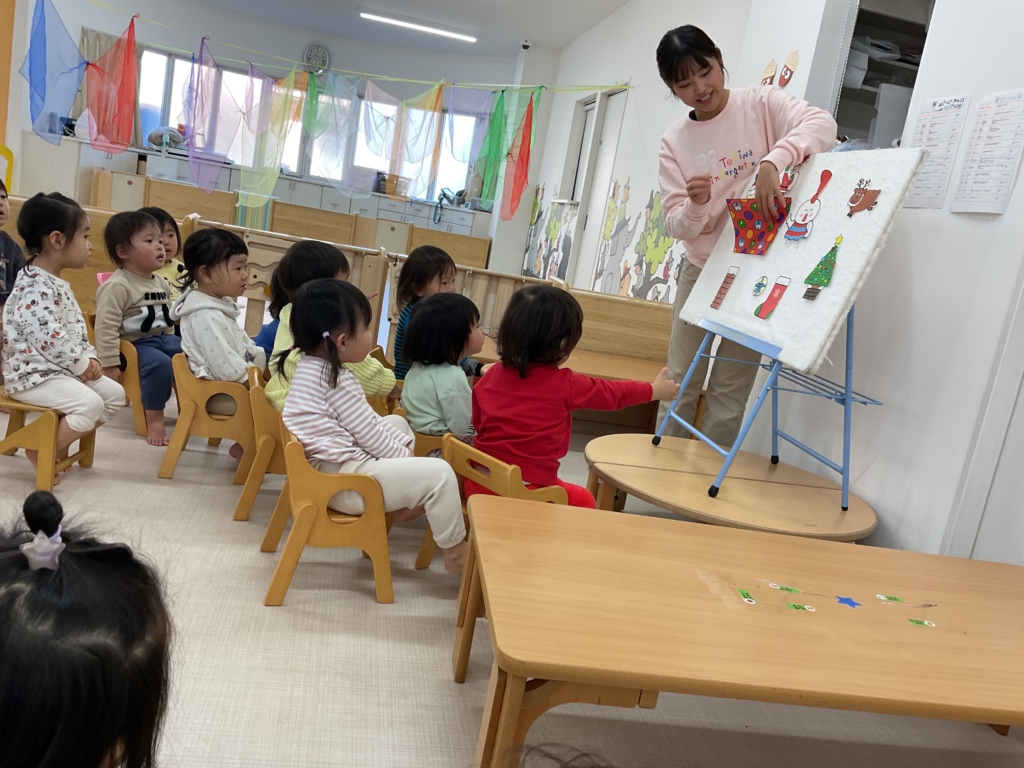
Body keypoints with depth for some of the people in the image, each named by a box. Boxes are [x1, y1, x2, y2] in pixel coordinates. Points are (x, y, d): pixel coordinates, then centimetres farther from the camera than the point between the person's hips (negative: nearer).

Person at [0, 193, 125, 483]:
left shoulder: (55, 283, 13)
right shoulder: (36, 287, -21)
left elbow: (76, 328, 18)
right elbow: (50, 339, -27)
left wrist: (89, 357, 4)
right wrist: (81, 364, -15)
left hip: (62, 369, 10)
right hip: (34, 373, -10)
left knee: (115, 394, 6)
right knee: (90, 403, -25)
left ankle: (60, 440, 13)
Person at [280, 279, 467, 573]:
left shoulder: (311, 364, 8)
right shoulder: (338, 381, -21)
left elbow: (369, 421, 14)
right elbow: (370, 435, -16)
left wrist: (402, 446, 10)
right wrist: (406, 456, 0)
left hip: (326, 467, 11)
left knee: (398, 423, 27)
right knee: (439, 473, -14)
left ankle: (405, 500, 24)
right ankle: (455, 552, 1)